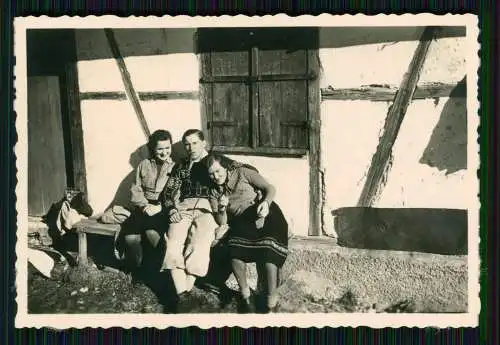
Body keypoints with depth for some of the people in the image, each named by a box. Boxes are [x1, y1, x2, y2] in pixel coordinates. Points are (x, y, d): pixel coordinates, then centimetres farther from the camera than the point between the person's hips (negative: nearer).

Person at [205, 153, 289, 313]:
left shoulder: (242, 173, 7)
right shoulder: (214, 192, 16)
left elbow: (270, 188, 4)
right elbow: (221, 222, 11)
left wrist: (266, 202, -16)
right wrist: (222, 209, -10)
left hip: (264, 214, -3)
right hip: (241, 222, 3)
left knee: (267, 248, -30)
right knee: (234, 246, -29)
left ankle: (272, 301, -22)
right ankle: (245, 294, -10)